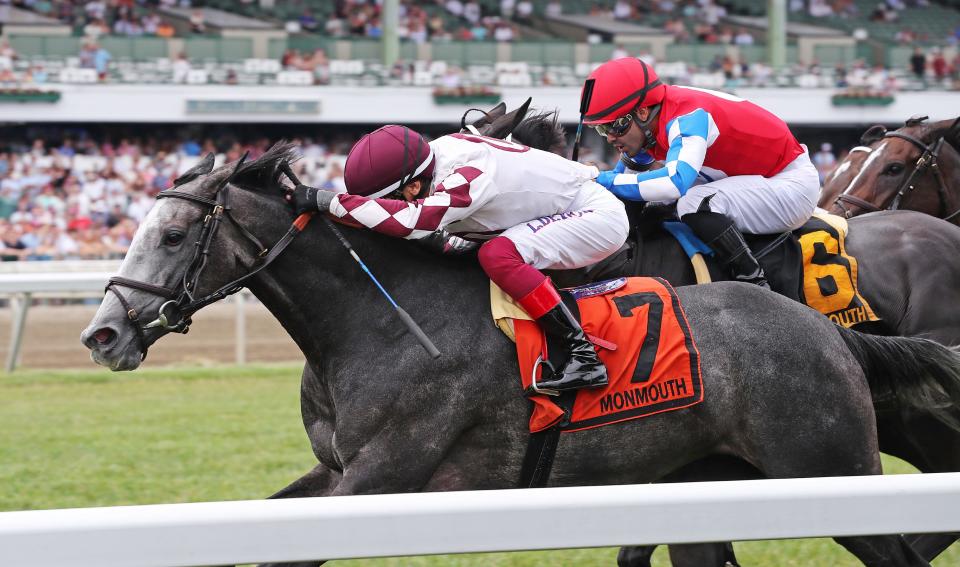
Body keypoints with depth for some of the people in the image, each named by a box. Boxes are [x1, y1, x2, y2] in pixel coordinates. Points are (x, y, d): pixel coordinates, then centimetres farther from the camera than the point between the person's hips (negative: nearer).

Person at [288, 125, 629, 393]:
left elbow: (412, 219, -45)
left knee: (498, 256, -26)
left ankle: (585, 357, -25)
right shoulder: (436, 162, -5)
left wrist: (327, 201, -41)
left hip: (598, 213, -10)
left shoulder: (470, 175, -32)